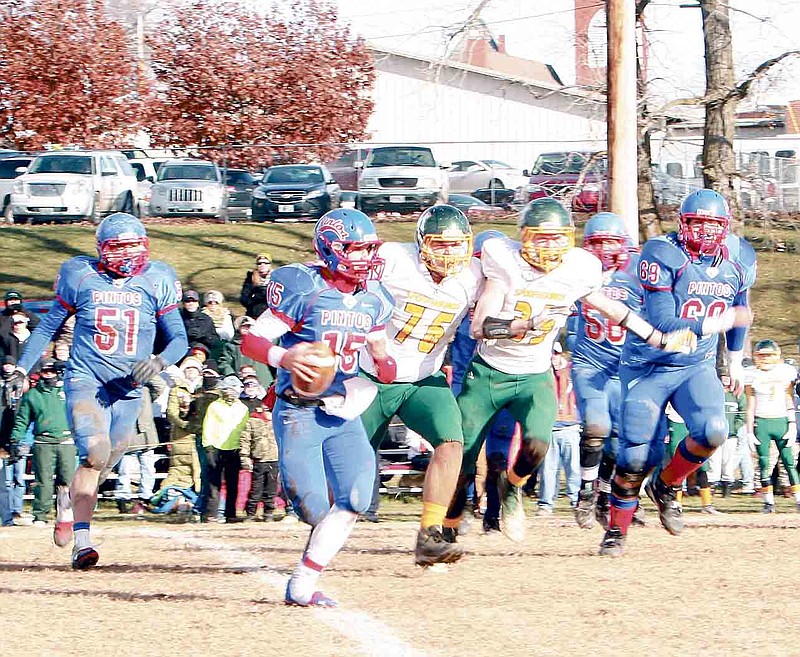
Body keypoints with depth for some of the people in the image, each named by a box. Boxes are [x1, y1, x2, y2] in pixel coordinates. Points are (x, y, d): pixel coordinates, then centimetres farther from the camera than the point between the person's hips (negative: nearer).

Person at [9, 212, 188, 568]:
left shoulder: (157, 281, 2)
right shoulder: (80, 276, 0)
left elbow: (179, 338, 2)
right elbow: (48, 326, 11)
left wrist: (159, 362, -19)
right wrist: (21, 369, 6)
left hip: (128, 389, 3)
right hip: (85, 379, -3)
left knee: (104, 464, 7)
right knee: (95, 455, -21)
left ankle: (70, 500, 40)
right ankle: (82, 542, -15)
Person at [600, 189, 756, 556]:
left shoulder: (739, 260, -1)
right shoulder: (663, 256, -19)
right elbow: (662, 323, -24)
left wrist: (735, 360, 26)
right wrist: (719, 323, -19)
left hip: (697, 366, 4)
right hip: (648, 367, -4)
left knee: (712, 431, -23)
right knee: (638, 455, -7)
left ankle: (665, 487, 6)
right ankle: (616, 530, 16)